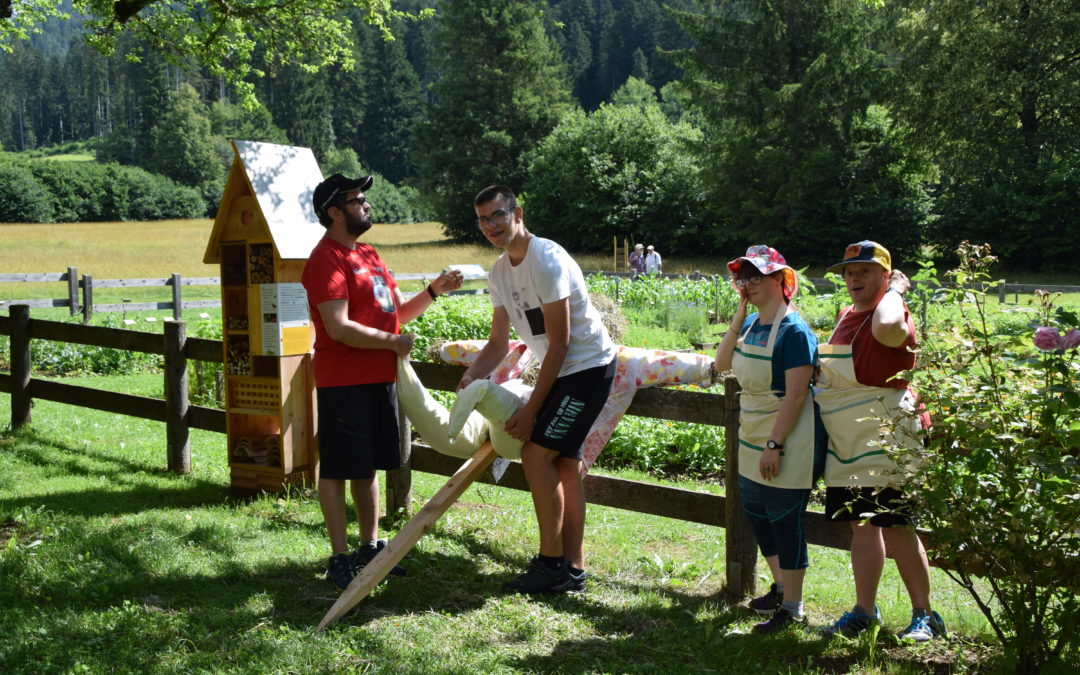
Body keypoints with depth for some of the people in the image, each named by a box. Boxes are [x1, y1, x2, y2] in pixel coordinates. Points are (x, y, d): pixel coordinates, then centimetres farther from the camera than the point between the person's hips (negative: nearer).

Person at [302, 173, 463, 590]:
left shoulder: (368, 255, 18)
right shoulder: (327, 259, -13)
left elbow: (398, 312, 20)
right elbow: (339, 328, -21)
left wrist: (434, 291, 5)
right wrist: (393, 342, -12)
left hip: (379, 378, 9)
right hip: (343, 383, -9)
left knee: (368, 467, 16)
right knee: (336, 469, -1)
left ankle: (369, 548, 26)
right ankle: (340, 558, 5)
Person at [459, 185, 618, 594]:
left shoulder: (547, 260, -21)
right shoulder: (499, 273, 7)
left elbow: (559, 345, -21)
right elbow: (499, 342, 11)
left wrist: (531, 410, -19)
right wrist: (471, 378, -8)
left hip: (589, 367, -9)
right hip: (564, 371, 9)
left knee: (537, 453, -13)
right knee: (565, 463, 10)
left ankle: (552, 564, -4)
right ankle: (573, 568, 17)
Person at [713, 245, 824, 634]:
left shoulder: (793, 330, -18)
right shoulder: (752, 324, 7)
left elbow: (796, 395, -22)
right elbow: (721, 364, 1)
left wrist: (774, 445, -23)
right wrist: (738, 316, -5)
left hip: (788, 445, -9)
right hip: (753, 442, 9)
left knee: (785, 521, -1)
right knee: (757, 514, 19)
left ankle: (792, 609, 11)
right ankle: (781, 586, 37)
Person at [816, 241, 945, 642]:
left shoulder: (893, 312, -14)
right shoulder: (847, 315, 15)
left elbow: (887, 328, -41)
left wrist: (895, 290, -23)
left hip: (885, 439, -9)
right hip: (847, 443, 9)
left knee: (897, 528, -4)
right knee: (862, 526, 13)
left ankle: (924, 616, 8)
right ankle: (864, 611, 22)